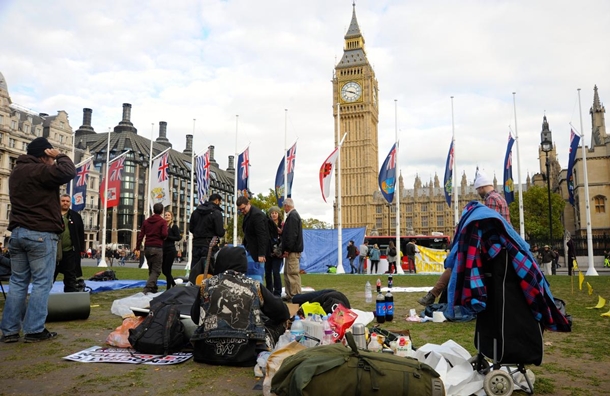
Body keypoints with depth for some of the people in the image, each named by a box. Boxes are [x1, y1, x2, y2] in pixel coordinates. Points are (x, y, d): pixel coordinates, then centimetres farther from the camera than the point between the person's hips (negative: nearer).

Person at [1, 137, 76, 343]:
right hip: (41, 233, -9)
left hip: (17, 232, 9)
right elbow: (69, 172, -20)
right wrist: (60, 156, -3)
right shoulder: (40, 171, -13)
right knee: (42, 282, -3)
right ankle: (34, 330, -1)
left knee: (18, 281, 11)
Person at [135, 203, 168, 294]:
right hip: (157, 248, -5)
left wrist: (137, 248, 11)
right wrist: (163, 238, 6)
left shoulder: (146, 221, 11)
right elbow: (164, 234, -17)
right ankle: (147, 288, -20)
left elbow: (140, 235, 8)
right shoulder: (163, 221, -5)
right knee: (156, 270, -4)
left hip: (147, 248, 6)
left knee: (151, 270, 16)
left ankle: (153, 289, 21)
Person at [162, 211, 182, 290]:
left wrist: (167, 237, -16)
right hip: (163, 250, 6)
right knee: (164, 270, 10)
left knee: (167, 270, -4)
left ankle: (169, 288, 9)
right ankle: (174, 284, 30)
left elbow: (178, 238, -11)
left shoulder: (174, 226, -4)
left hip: (170, 250, -6)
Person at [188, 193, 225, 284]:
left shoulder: (196, 211, 10)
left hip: (196, 244, 6)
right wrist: (222, 229, 8)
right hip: (209, 246, -6)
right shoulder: (216, 213, -10)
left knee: (194, 271, 11)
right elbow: (220, 233, -13)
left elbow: (191, 228, 15)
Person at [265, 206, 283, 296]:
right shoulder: (267, 224, 6)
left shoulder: (282, 224, 1)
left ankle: (277, 293, 0)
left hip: (277, 252, -3)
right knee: (267, 273, 7)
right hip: (268, 251, 3)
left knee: (276, 272, -8)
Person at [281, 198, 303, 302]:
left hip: (292, 250, -11)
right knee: (287, 273, 14)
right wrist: (282, 231, 15)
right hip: (292, 250, 11)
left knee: (293, 273, -9)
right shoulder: (293, 215, 19)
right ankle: (289, 295, 20)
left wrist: (287, 249, -20)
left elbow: (292, 234, -20)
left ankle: (295, 296, -7)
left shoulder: (292, 216, -13)